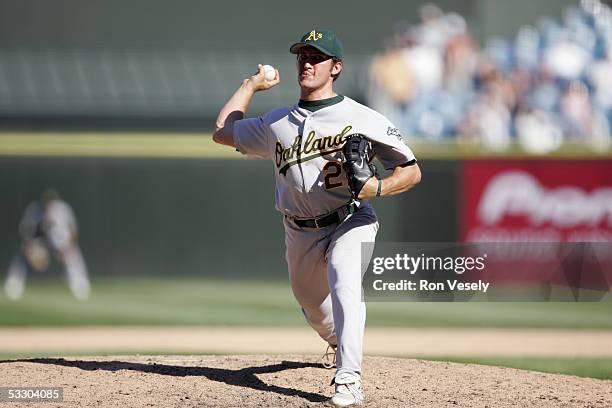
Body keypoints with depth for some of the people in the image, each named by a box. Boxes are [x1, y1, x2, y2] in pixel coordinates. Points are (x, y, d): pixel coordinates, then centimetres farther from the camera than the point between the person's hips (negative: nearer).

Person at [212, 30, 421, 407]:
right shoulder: (277, 123, 8)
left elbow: (412, 171, -6)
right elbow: (222, 132, 20)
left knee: (344, 283, -32)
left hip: (350, 223, -5)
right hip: (301, 233, 5)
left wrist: (378, 188, -26)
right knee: (315, 309, 16)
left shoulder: (363, 119, -7)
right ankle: (340, 344, 54)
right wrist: (251, 85, 22)